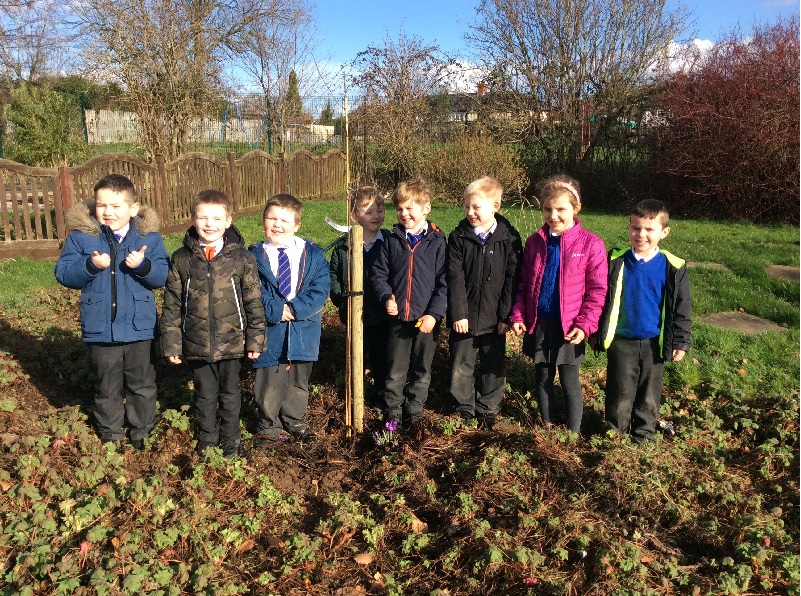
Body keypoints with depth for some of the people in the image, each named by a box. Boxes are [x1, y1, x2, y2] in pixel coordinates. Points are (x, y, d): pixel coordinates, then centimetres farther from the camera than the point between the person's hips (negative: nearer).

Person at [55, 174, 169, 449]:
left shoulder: (148, 236, -4)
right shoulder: (81, 235, -4)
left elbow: (162, 276, -8)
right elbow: (63, 274, -6)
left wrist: (143, 265, -27)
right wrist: (91, 265, -23)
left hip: (140, 327, 0)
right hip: (100, 330, 0)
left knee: (142, 385, 15)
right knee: (107, 388, 16)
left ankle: (142, 434, 35)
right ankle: (111, 437, 35)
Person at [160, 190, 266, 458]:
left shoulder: (241, 258, -6)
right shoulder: (182, 259, -3)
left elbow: (254, 301, -2)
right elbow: (172, 305, 1)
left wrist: (255, 340, -2)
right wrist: (171, 344, 0)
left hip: (232, 342, -1)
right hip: (196, 344, 1)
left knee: (230, 393, 14)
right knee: (204, 394, 15)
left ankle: (230, 440, 33)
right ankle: (206, 440, 34)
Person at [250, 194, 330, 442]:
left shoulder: (313, 254, 0)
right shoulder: (255, 256, -3)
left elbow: (321, 288, -8)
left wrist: (296, 308, -19)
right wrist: (275, 310, -21)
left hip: (304, 330, 2)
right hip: (270, 332, -1)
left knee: (299, 380, 17)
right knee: (269, 382, 7)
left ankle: (295, 421, 37)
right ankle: (269, 423, 29)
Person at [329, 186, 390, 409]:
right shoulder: (343, 245, -3)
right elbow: (333, 276, 3)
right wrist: (340, 299, -6)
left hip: (383, 313, -1)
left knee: (381, 355, 10)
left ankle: (381, 393, 30)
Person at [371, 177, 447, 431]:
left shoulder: (437, 241, -5)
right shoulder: (393, 241, 2)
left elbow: (444, 282, -7)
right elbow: (379, 273, 6)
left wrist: (434, 313, -14)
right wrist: (386, 297, -11)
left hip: (426, 319, -1)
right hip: (398, 318, 2)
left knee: (421, 371, 13)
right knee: (395, 371, 10)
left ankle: (414, 412, 30)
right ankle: (393, 413, 26)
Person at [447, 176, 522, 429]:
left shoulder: (509, 238, -4)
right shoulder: (458, 237, -3)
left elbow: (512, 279, -5)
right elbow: (455, 278, -7)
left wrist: (506, 315, -8)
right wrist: (458, 313, -12)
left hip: (494, 318, 0)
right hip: (464, 316, 0)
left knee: (493, 366, 11)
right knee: (461, 365, 10)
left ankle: (488, 409, 28)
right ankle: (464, 408, 27)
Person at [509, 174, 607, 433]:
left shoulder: (590, 244, -8)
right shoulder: (535, 241, 3)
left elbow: (597, 290, -8)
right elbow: (523, 283, 8)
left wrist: (585, 324, -15)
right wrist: (517, 315, -2)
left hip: (569, 327, -3)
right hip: (538, 324, 4)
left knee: (570, 383, 7)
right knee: (542, 379, 15)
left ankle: (573, 434, 23)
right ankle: (546, 427, 33)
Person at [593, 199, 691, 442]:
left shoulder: (673, 268, -6)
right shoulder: (616, 262, -6)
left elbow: (682, 308, 1)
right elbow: (601, 299, 3)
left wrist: (680, 342, 0)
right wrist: (598, 332, 4)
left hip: (654, 343, 1)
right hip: (621, 341, -1)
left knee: (649, 393, 15)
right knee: (620, 392, 9)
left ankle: (644, 435, 32)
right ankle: (615, 432, 26)